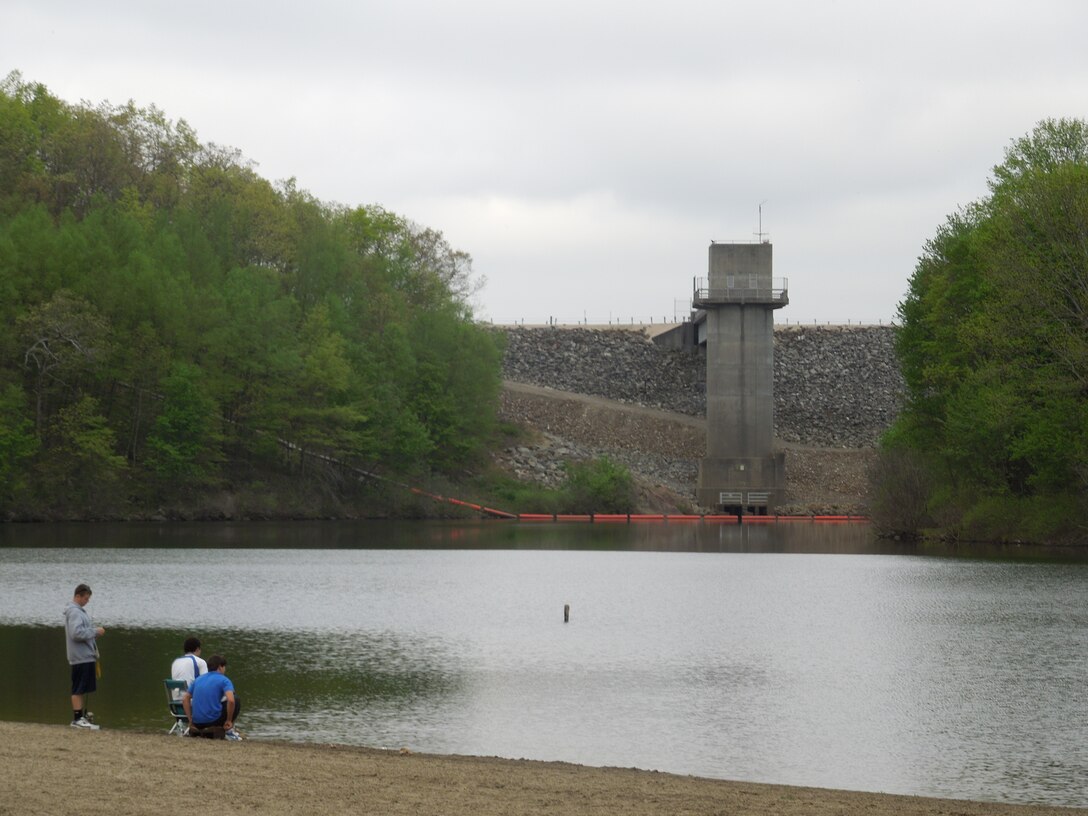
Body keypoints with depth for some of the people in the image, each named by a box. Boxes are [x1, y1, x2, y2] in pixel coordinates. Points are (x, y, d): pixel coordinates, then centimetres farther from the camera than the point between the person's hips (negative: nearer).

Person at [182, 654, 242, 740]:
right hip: (214, 719, -7)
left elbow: (185, 699, 12)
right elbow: (230, 700, -19)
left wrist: (190, 720, 16)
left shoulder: (198, 679, 15)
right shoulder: (223, 680, -3)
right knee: (236, 700, 15)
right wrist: (229, 721, -7)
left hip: (198, 723, 7)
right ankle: (229, 730, 12)